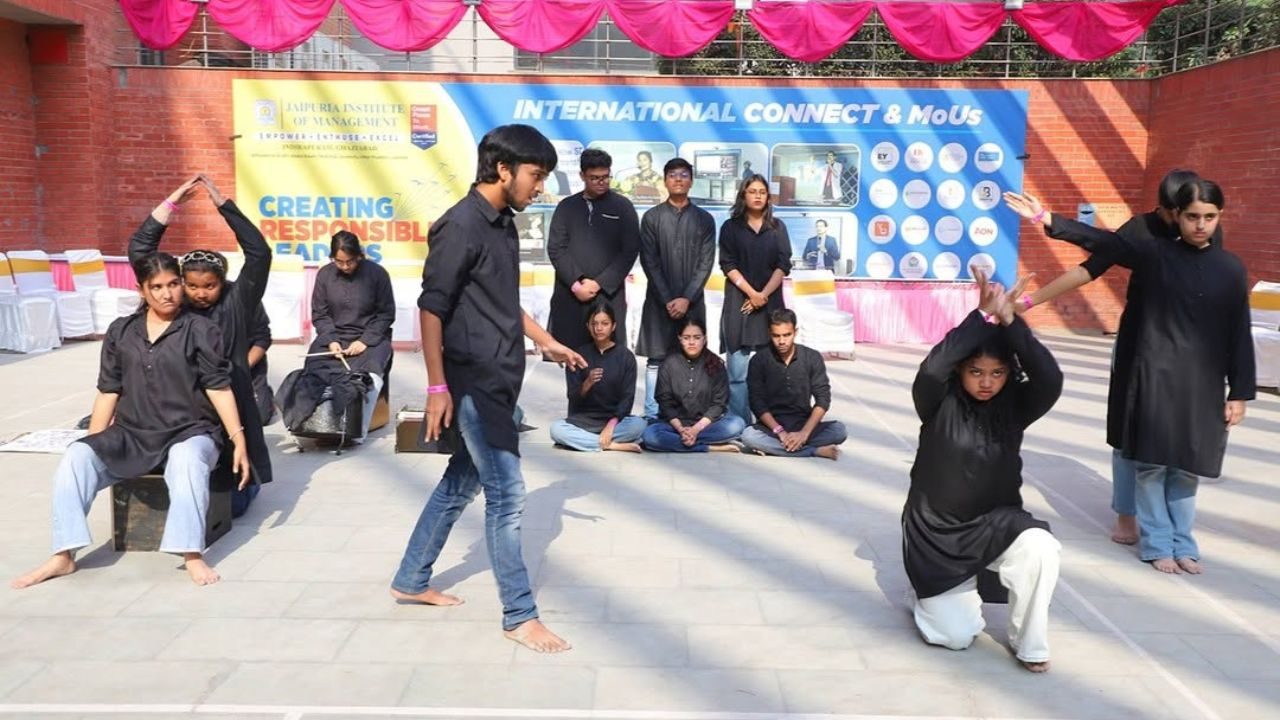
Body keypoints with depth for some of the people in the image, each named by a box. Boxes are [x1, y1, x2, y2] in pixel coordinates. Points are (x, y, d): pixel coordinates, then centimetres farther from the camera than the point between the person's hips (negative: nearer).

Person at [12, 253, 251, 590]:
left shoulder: (201, 329, 0)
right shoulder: (120, 331, 11)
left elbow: (218, 387, -5)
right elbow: (108, 392, 12)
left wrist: (239, 440, -14)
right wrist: (93, 446, 7)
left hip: (189, 432, -4)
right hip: (132, 435, 4)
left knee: (187, 460, -39)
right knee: (76, 456, -22)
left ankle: (192, 554, -39)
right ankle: (63, 556, -16)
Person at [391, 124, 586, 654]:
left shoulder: (503, 223, 12)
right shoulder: (461, 225, -15)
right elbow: (432, 307, -17)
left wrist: (547, 342, 23)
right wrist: (437, 386, -19)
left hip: (497, 382, 9)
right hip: (473, 384, -9)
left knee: (461, 484, 17)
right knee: (507, 496, -4)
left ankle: (411, 581, 32)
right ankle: (520, 615, 8)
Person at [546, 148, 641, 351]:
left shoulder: (622, 207, 7)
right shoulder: (566, 207, 11)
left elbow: (630, 250, 0)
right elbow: (555, 249, 5)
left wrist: (599, 284, -8)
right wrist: (575, 283, -9)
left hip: (608, 294, -1)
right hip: (570, 294, 2)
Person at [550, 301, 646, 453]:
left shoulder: (625, 356, 0)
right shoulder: (579, 355, 2)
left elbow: (627, 397, -5)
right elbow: (573, 397, -4)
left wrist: (611, 425, -21)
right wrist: (587, 384, -26)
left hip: (615, 419, 0)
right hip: (583, 420, 1)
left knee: (638, 424, -31)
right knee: (556, 429, -29)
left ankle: (582, 439, -21)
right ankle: (613, 445, -25)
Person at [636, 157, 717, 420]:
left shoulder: (704, 219, 6)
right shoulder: (652, 217, 3)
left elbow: (706, 263, 0)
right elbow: (649, 261, -2)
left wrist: (687, 298, -10)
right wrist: (667, 299, -10)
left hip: (692, 301, 1)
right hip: (659, 300, -1)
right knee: (656, 360, 1)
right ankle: (652, 418, 6)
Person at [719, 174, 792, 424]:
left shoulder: (777, 228, 11)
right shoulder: (731, 227, 6)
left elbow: (783, 265, 4)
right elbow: (727, 265, -2)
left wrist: (763, 294, -9)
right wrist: (751, 292, -12)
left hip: (770, 302, 2)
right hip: (739, 301, -2)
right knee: (737, 372, -6)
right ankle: (739, 425, -3)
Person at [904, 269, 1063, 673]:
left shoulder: (1014, 406, -7)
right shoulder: (940, 404, -14)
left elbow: (1050, 381, -27)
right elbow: (931, 370, -36)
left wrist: (1010, 321, -36)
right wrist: (983, 315, -36)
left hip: (994, 523, 3)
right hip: (937, 531, -2)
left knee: (1040, 547, -31)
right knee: (957, 636, -8)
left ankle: (1029, 643, -5)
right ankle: (931, 594, 28)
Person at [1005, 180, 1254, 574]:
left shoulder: (1231, 268, 3)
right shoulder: (1154, 253, -1)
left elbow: (1240, 335, 4)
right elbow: (1103, 240, -10)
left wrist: (1239, 393, 2)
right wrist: (1047, 218, -21)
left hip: (1203, 384, 2)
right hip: (1155, 377, -1)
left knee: (1187, 468, 9)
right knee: (1152, 464, 3)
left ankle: (1182, 544, 24)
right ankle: (1157, 544, 16)